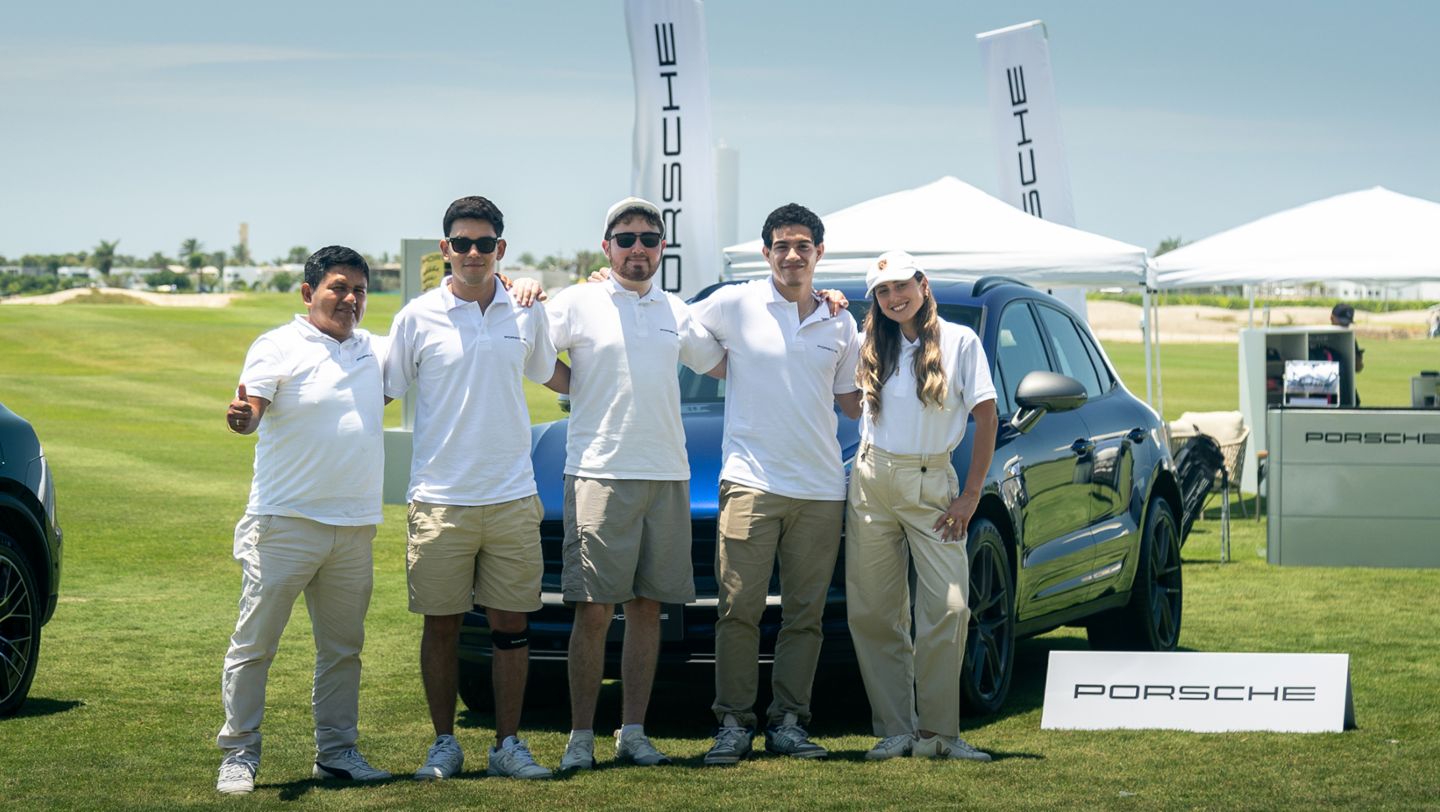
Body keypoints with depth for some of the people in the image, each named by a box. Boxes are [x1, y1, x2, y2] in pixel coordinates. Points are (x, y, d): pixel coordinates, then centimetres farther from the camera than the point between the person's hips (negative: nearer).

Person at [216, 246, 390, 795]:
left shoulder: (373, 351, 14)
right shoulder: (279, 347, -4)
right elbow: (252, 413, -16)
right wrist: (241, 416, -42)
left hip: (355, 528, 5)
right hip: (284, 523, -5)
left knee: (342, 648, 10)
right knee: (254, 643, -3)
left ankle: (336, 751, 19)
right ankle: (239, 754, 3)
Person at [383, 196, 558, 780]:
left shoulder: (526, 313, 6)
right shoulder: (418, 317, -2)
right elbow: (382, 392, 5)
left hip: (512, 496, 2)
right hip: (440, 499, -2)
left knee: (511, 623, 5)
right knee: (441, 624, 4)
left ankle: (508, 744, 13)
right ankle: (444, 743, 15)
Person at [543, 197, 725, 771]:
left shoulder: (676, 312, 15)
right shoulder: (580, 303, 1)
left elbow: (720, 363, 27)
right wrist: (581, 389, -4)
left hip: (667, 475, 5)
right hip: (600, 475, -4)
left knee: (648, 607, 6)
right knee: (594, 611, -6)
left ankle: (633, 733, 13)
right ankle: (581, 736, 1)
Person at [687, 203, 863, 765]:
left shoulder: (840, 324, 13)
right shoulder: (735, 305, 2)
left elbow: (853, 403, 20)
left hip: (821, 489, 3)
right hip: (751, 481, -3)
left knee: (805, 614, 5)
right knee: (740, 609, -6)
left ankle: (788, 723, 12)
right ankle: (734, 724, 1)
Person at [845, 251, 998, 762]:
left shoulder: (960, 342, 2)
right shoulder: (872, 348, 12)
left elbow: (986, 420, 1)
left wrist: (971, 495, -5)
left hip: (931, 484, -3)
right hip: (872, 483, 3)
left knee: (948, 607, -12)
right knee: (873, 614, -1)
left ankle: (937, 732, -5)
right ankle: (895, 730, 6)